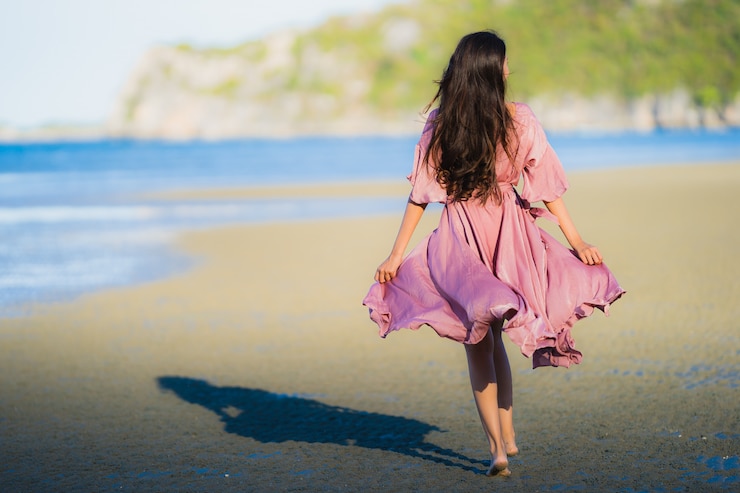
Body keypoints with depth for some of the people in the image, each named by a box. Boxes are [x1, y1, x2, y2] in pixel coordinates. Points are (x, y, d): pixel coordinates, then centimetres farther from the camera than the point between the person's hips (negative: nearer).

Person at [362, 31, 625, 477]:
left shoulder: (439, 124, -7)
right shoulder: (520, 120, -6)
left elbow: (420, 195, -7)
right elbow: (547, 189, -4)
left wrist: (396, 256, -2)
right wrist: (577, 243, 2)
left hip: (460, 238, -1)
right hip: (510, 237, 1)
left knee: (478, 341, 9)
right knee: (492, 338, 20)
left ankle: (497, 445, 4)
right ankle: (506, 432, 22)